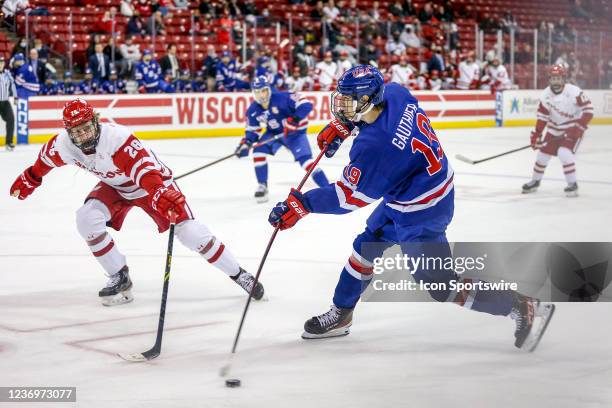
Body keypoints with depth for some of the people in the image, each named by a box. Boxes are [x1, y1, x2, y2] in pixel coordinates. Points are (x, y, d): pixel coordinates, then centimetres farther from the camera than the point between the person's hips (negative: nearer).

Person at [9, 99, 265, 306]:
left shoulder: (118, 138, -38)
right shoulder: (63, 145, -19)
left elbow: (145, 170, -46)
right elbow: (46, 158, 5)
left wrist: (162, 197, -61)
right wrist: (29, 179, 19)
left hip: (152, 180, -6)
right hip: (114, 187, 6)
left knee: (189, 232, -15)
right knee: (87, 219, -18)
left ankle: (238, 274, -2)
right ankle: (119, 278, -1)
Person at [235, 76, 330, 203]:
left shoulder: (282, 98, -29)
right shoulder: (253, 110, -9)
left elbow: (306, 105, -33)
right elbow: (252, 130, 4)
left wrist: (294, 120, -44)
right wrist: (246, 143, -14)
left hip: (295, 131, -5)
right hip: (274, 133, 5)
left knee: (305, 158, -21)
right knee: (258, 151, -15)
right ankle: (262, 186, 2)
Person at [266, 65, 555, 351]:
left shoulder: (374, 146, -33)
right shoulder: (395, 93, -12)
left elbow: (349, 195, -23)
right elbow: (369, 102, 15)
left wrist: (302, 204, -18)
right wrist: (341, 127, 8)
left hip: (420, 214, -10)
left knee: (439, 284, 0)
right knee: (366, 248, 20)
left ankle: (523, 308, 5)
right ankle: (340, 314, 36)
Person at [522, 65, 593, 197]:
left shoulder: (574, 92, -24)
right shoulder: (546, 94, -9)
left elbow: (588, 109, -21)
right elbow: (542, 115, -1)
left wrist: (579, 127, -26)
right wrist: (536, 134, -6)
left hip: (573, 128, -5)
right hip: (555, 128, 5)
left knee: (564, 153, -23)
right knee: (543, 153, 7)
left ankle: (572, 184, -8)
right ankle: (535, 181, 29)